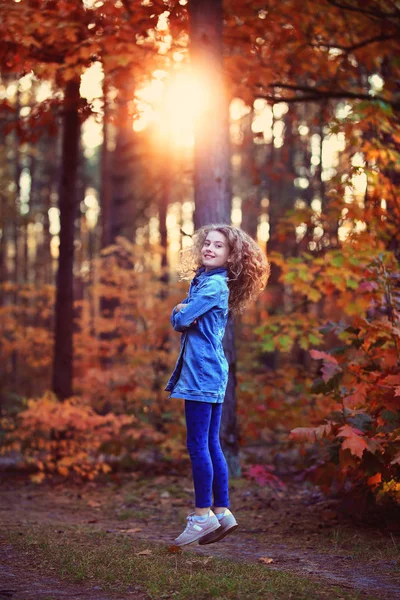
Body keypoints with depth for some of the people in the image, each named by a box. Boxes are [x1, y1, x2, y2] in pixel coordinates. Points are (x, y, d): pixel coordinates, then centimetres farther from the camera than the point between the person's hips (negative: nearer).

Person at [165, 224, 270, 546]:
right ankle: (222, 512, 15)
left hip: (203, 372, -10)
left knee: (198, 444, -6)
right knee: (210, 445, 10)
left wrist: (181, 313, 5)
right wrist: (181, 310, -4)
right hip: (208, 374, 10)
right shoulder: (203, 281, 18)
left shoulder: (214, 285, -11)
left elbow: (181, 320, -17)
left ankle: (203, 514, -1)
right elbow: (178, 319, 17)